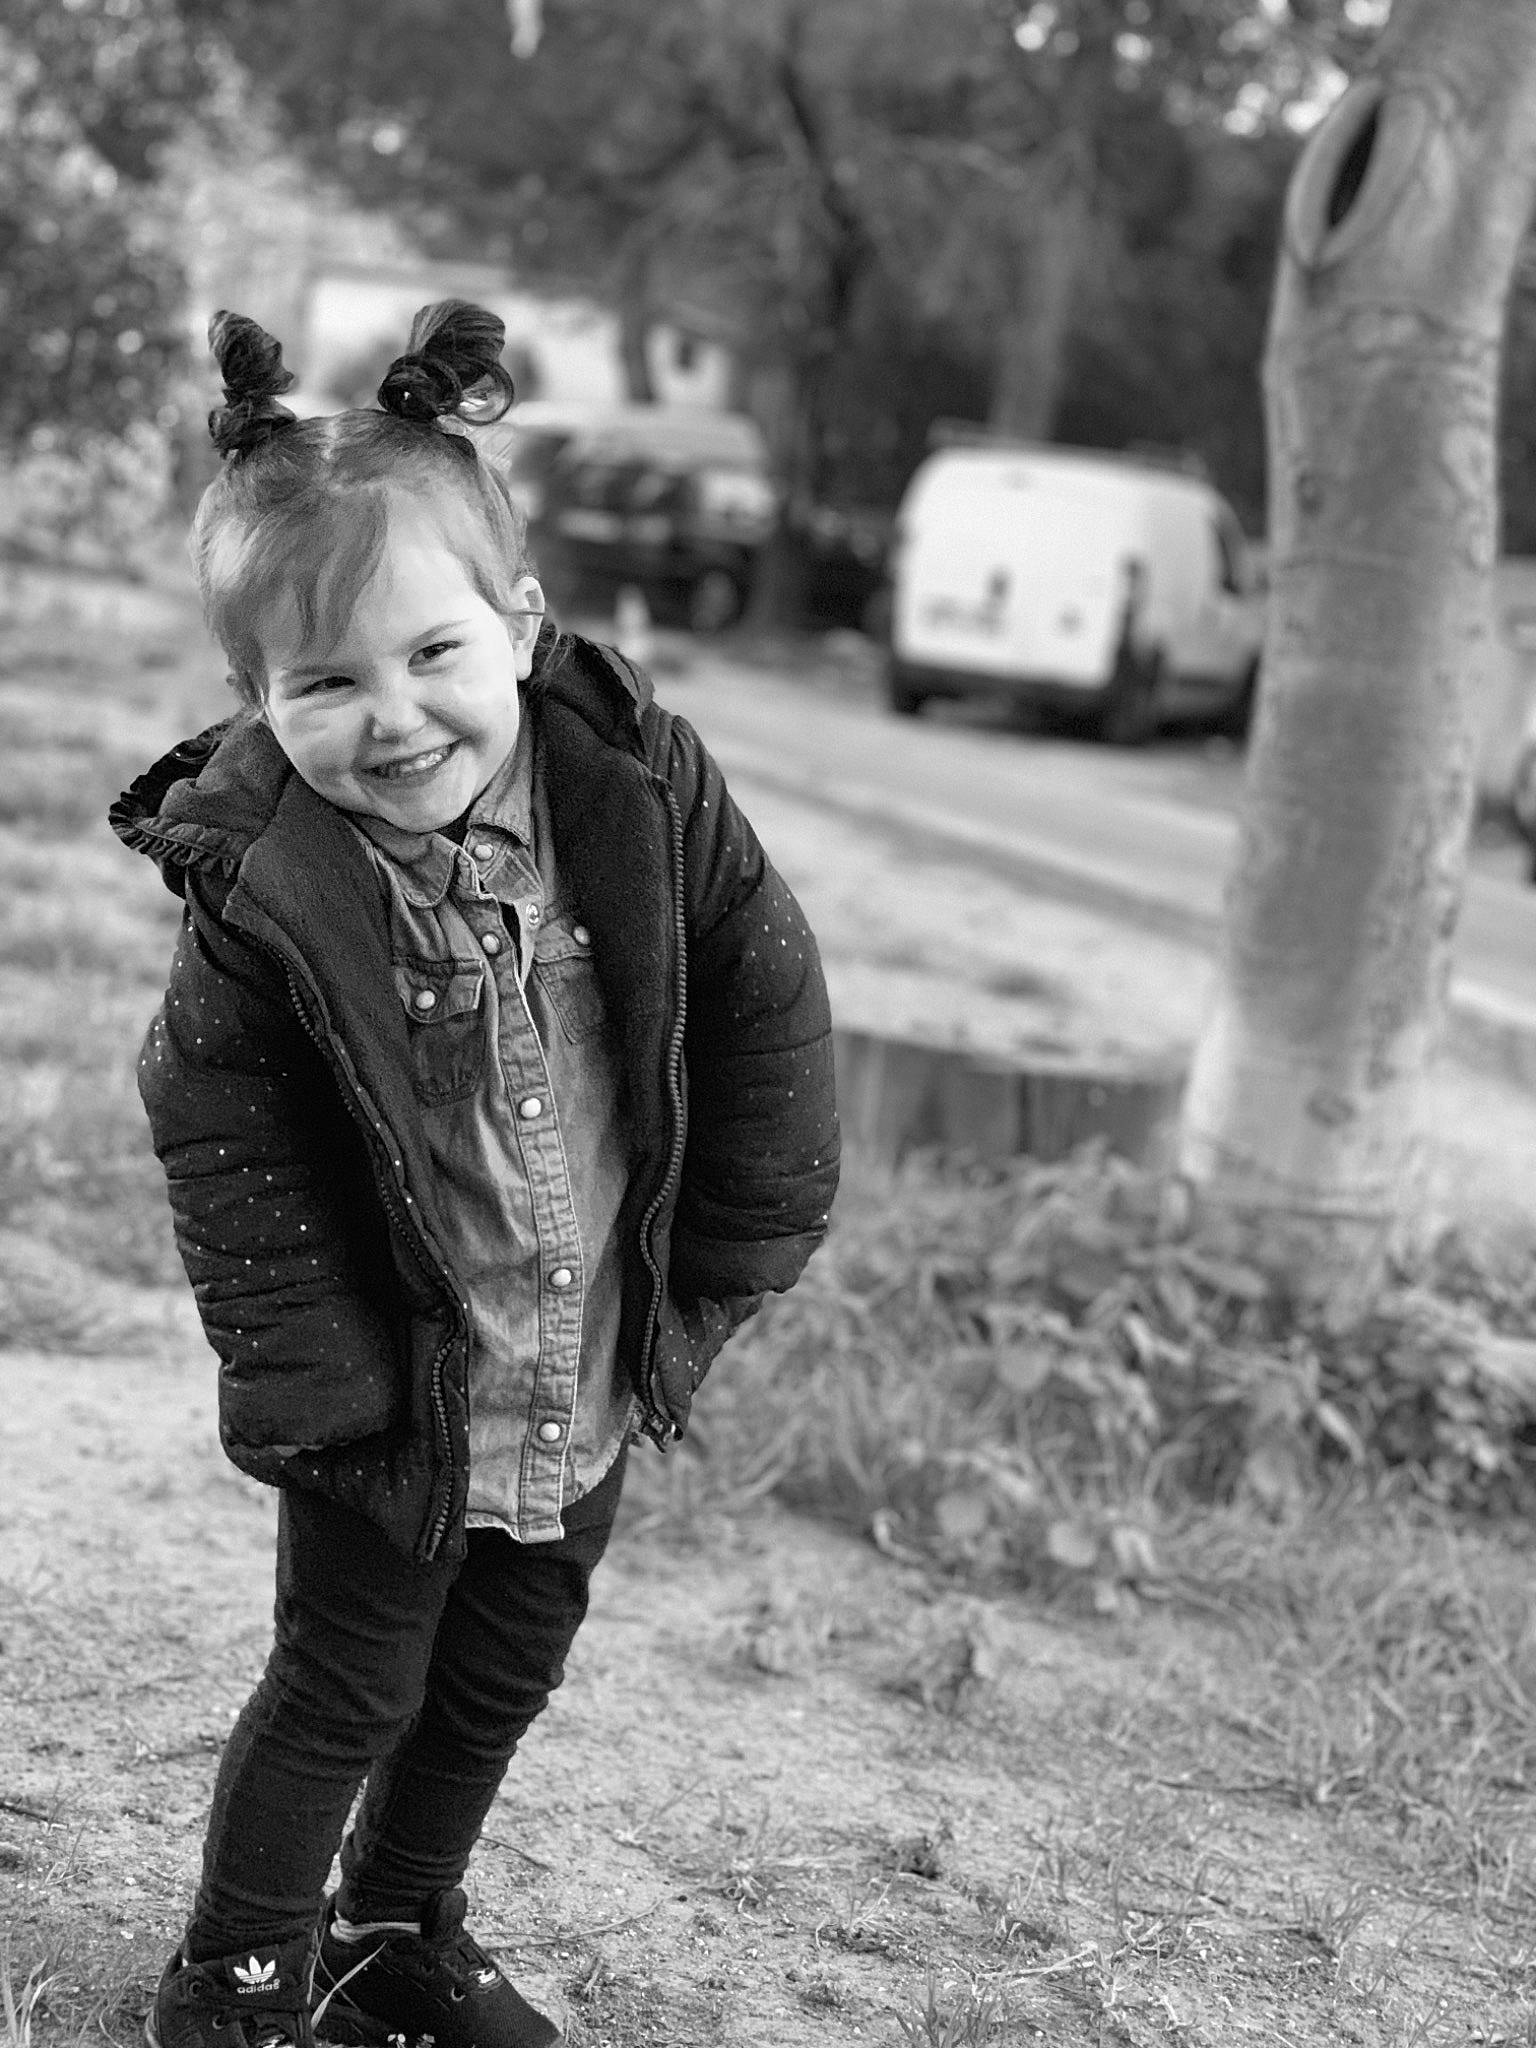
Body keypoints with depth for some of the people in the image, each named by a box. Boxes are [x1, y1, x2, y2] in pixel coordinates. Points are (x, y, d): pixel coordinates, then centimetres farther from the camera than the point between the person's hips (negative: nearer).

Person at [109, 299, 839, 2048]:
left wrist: (729, 1260, -3)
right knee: (347, 1694, 11)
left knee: (502, 1680, 22)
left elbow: (767, 996, -6)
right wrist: (314, 1376, -13)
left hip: (599, 1373, 4)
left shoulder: (640, 782, -17)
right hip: (406, 1394, -4)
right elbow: (222, 1132, -13)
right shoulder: (257, 885, -24)